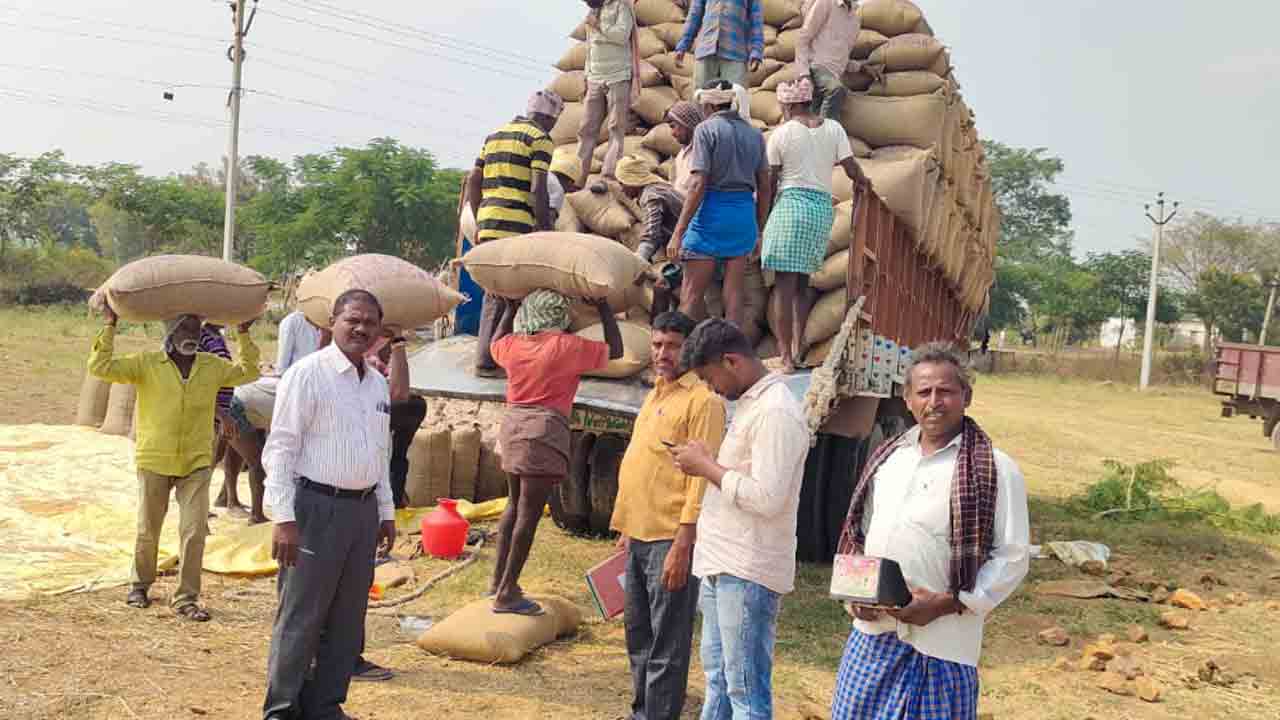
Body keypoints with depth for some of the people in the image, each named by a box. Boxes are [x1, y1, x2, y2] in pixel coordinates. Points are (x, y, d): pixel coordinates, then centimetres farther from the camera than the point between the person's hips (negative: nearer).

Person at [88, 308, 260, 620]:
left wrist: (243, 334, 8)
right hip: (154, 462, -1)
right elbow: (100, 367, -9)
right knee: (147, 531, 14)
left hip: (196, 463, 1)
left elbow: (248, 372, 14)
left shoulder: (212, 366, 4)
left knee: (194, 531, -4)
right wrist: (109, 328, -12)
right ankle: (140, 584, 37)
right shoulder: (146, 364, -4)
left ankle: (186, 597, 8)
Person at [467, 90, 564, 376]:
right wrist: (546, 230, -10)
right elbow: (538, 189, -12)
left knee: (494, 293, 13)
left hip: (487, 223, 7)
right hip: (518, 226, -7)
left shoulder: (495, 135, 21)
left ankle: (484, 360, 14)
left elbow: (473, 182, 20)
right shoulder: (540, 139, -2)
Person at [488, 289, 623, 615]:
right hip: (544, 429, -7)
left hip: (512, 423, 7)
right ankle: (506, 594, 0)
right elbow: (615, 351, 2)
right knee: (529, 513, -3)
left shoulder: (512, 344, 6)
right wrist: (604, 309, 11)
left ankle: (499, 580, 27)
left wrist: (511, 307, 37)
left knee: (515, 504, 20)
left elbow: (495, 344, 32)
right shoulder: (567, 346, -10)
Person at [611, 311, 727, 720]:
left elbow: (702, 476, -17)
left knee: (667, 645, 0)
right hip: (640, 535, 9)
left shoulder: (702, 399, -11)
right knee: (638, 635, 18)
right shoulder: (655, 395, 16)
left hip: (670, 538, -9)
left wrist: (681, 545, -22)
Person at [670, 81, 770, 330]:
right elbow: (764, 187, 12)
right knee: (734, 294, 10)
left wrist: (678, 232, -13)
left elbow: (698, 185, -14)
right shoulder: (754, 134, 12)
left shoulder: (706, 130, -5)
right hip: (744, 213, 5)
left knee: (690, 297, -2)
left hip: (712, 211, -5)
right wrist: (758, 231, 20)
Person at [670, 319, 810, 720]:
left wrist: (707, 466, -15)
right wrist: (707, 463, 7)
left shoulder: (776, 411, -18)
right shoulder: (752, 403, 14)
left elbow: (767, 498, -24)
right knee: (717, 676, 20)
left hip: (747, 572, -10)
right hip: (722, 564, 10)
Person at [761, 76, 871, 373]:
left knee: (785, 286, -3)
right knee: (802, 284, 17)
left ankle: (786, 357, -5)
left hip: (791, 203, -5)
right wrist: (863, 181, 26)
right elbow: (852, 170, 4)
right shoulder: (834, 128, 7)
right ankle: (798, 349, 19)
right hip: (823, 207, 5)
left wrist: (766, 213, 12)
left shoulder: (781, 133, -3)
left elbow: (771, 180, -1)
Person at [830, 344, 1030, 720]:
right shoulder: (888, 457, 11)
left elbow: (1012, 557, -9)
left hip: (941, 640, -5)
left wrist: (947, 603, -17)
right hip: (872, 631, 5)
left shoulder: (995, 470, -7)